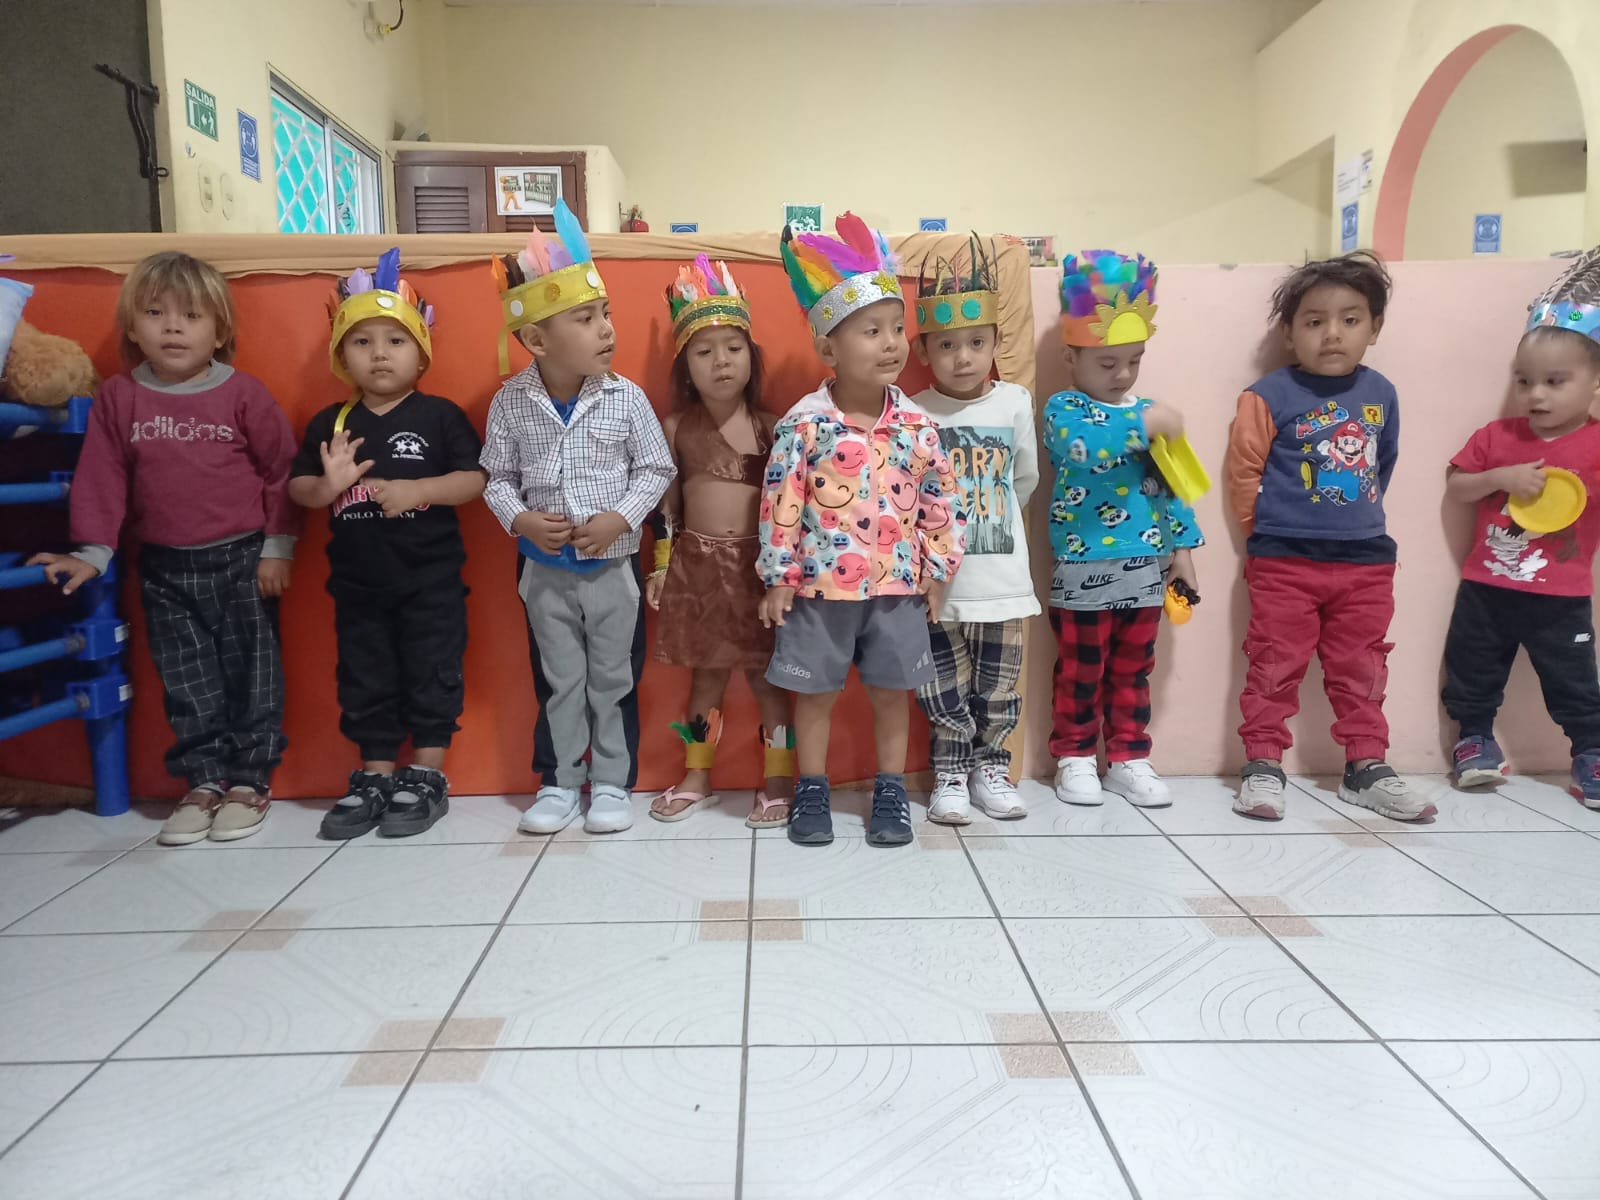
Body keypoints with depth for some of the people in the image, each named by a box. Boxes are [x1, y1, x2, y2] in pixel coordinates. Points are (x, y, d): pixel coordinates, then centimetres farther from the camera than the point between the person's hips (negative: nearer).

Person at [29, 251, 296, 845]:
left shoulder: (243, 394, -5)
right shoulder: (117, 398, 2)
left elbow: (281, 471, -3)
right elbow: (100, 478, 4)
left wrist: (278, 547, -5)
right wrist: (91, 552, 1)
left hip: (242, 560, -2)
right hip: (164, 569, 3)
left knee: (250, 672, 4)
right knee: (187, 682, 9)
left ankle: (249, 779, 16)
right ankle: (205, 779, 20)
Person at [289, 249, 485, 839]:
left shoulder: (439, 415, -5)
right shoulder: (328, 424, 5)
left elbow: (476, 478, -10)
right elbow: (297, 487, 8)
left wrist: (418, 490, -22)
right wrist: (327, 486, -14)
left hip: (430, 579, -4)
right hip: (357, 582, 4)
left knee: (431, 678, 4)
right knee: (365, 683, 12)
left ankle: (427, 778, 17)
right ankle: (376, 776, 25)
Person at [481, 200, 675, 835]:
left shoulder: (626, 398, -11)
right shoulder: (511, 402, -8)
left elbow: (656, 467, -4)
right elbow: (498, 478, 1)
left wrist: (621, 518, -16)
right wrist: (522, 521, -15)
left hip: (612, 562, -1)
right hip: (544, 566, 1)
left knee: (614, 680, 10)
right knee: (557, 680, 14)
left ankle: (612, 782, 26)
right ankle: (560, 782, 29)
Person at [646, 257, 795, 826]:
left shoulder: (769, 427, -2)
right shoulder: (676, 428, 3)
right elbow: (666, 501, 7)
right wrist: (660, 564, 5)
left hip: (755, 561, -2)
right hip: (697, 561, 2)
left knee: (764, 671, 4)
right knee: (706, 671, 13)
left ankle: (780, 779, 16)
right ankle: (696, 775, 28)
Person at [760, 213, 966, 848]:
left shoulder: (916, 425, -3)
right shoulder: (803, 423, -11)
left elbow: (941, 500, 5)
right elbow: (780, 504, -8)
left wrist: (937, 571, 5)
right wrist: (778, 579, -7)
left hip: (897, 586, 2)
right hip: (818, 586, -2)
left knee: (892, 693, 13)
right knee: (815, 694, 11)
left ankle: (891, 793, 29)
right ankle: (812, 791, 28)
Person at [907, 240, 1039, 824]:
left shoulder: (1015, 402, -1)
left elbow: (1025, 478, 10)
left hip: (1001, 573, 2)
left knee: (998, 686, 12)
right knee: (944, 687, 7)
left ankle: (990, 767, 30)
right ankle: (951, 775, 24)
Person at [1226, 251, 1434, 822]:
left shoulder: (1381, 394, 4)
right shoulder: (1270, 396, -11)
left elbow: (1383, 465, 16)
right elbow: (1243, 469, -7)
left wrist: (1358, 516, 14)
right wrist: (1269, 529, -1)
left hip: (1365, 560, 5)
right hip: (1284, 561, -4)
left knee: (1361, 668, 13)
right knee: (1276, 664, 2)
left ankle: (1366, 767, 25)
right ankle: (1262, 765, 12)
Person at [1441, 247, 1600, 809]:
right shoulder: (1496, 437, -1)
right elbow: (1454, 487, 1)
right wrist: (1501, 477, -16)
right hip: (1486, 588, 2)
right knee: (1471, 671, 13)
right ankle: (1475, 739, 31)